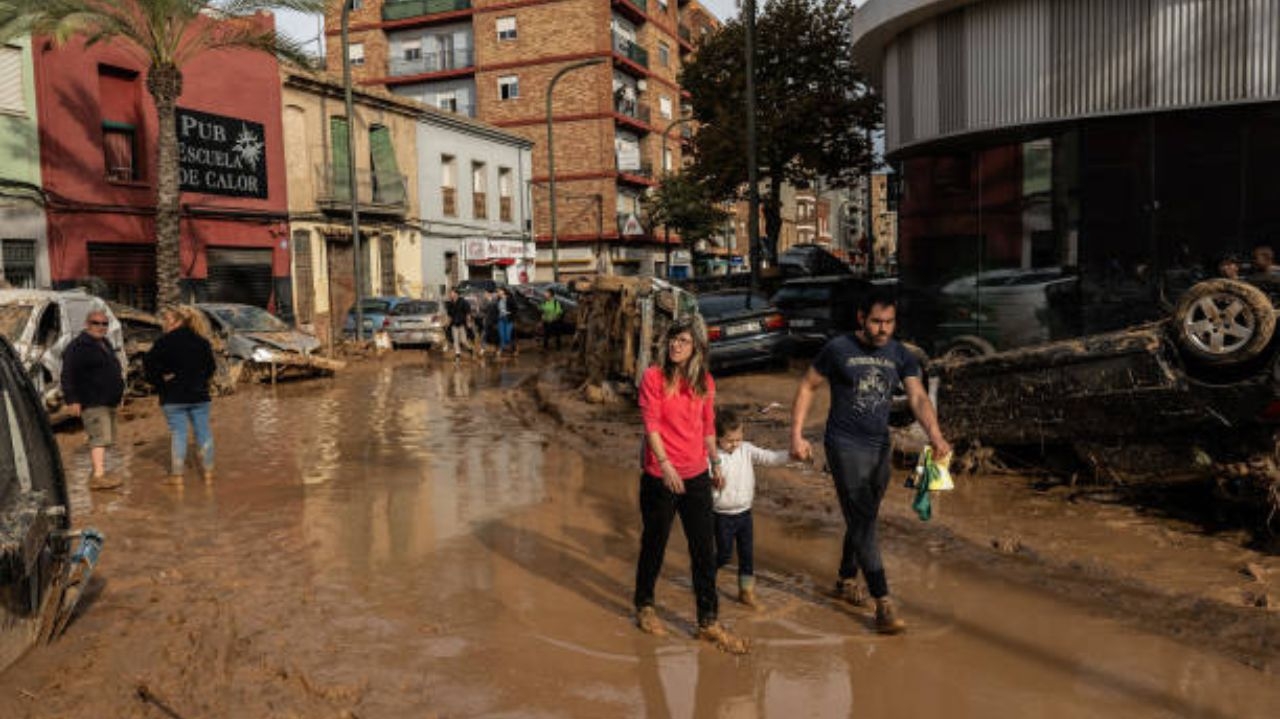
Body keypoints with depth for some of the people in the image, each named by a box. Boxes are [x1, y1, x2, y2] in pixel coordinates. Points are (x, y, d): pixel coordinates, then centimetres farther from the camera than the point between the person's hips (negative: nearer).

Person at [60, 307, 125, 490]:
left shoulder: (105, 343, 18)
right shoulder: (78, 347, -11)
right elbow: (67, 376, -17)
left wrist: (118, 394, 30)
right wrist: (72, 400, -23)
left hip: (108, 401, 10)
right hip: (92, 403, -10)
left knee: (103, 439, 15)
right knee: (100, 437, -18)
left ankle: (98, 471, 25)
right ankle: (98, 476, -23)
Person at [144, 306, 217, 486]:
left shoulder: (165, 341, -10)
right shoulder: (202, 341, 5)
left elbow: (148, 362, -15)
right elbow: (211, 367, 10)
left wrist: (158, 382, -5)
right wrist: (200, 380, 12)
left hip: (173, 398, -4)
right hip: (199, 395, 4)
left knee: (178, 433, 1)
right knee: (203, 431, 10)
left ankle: (177, 475, 3)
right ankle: (208, 470, 16)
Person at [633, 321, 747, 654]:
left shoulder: (705, 383, 5)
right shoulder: (653, 377, -9)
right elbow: (651, 423, -15)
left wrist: (716, 464, 17)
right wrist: (665, 464, -24)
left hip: (696, 476, 4)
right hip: (659, 477, -4)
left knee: (705, 550, 6)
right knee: (654, 543, 12)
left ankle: (708, 622, 18)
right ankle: (644, 607, 33)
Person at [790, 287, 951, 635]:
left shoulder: (900, 356, 1)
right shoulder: (839, 350, -9)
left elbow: (918, 398, -11)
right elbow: (807, 387, -2)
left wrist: (936, 436, -28)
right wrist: (797, 435, -9)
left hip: (880, 447, 5)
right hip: (845, 446, -5)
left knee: (863, 520, 16)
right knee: (863, 523, -9)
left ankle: (847, 579, 36)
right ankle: (883, 603, -9)